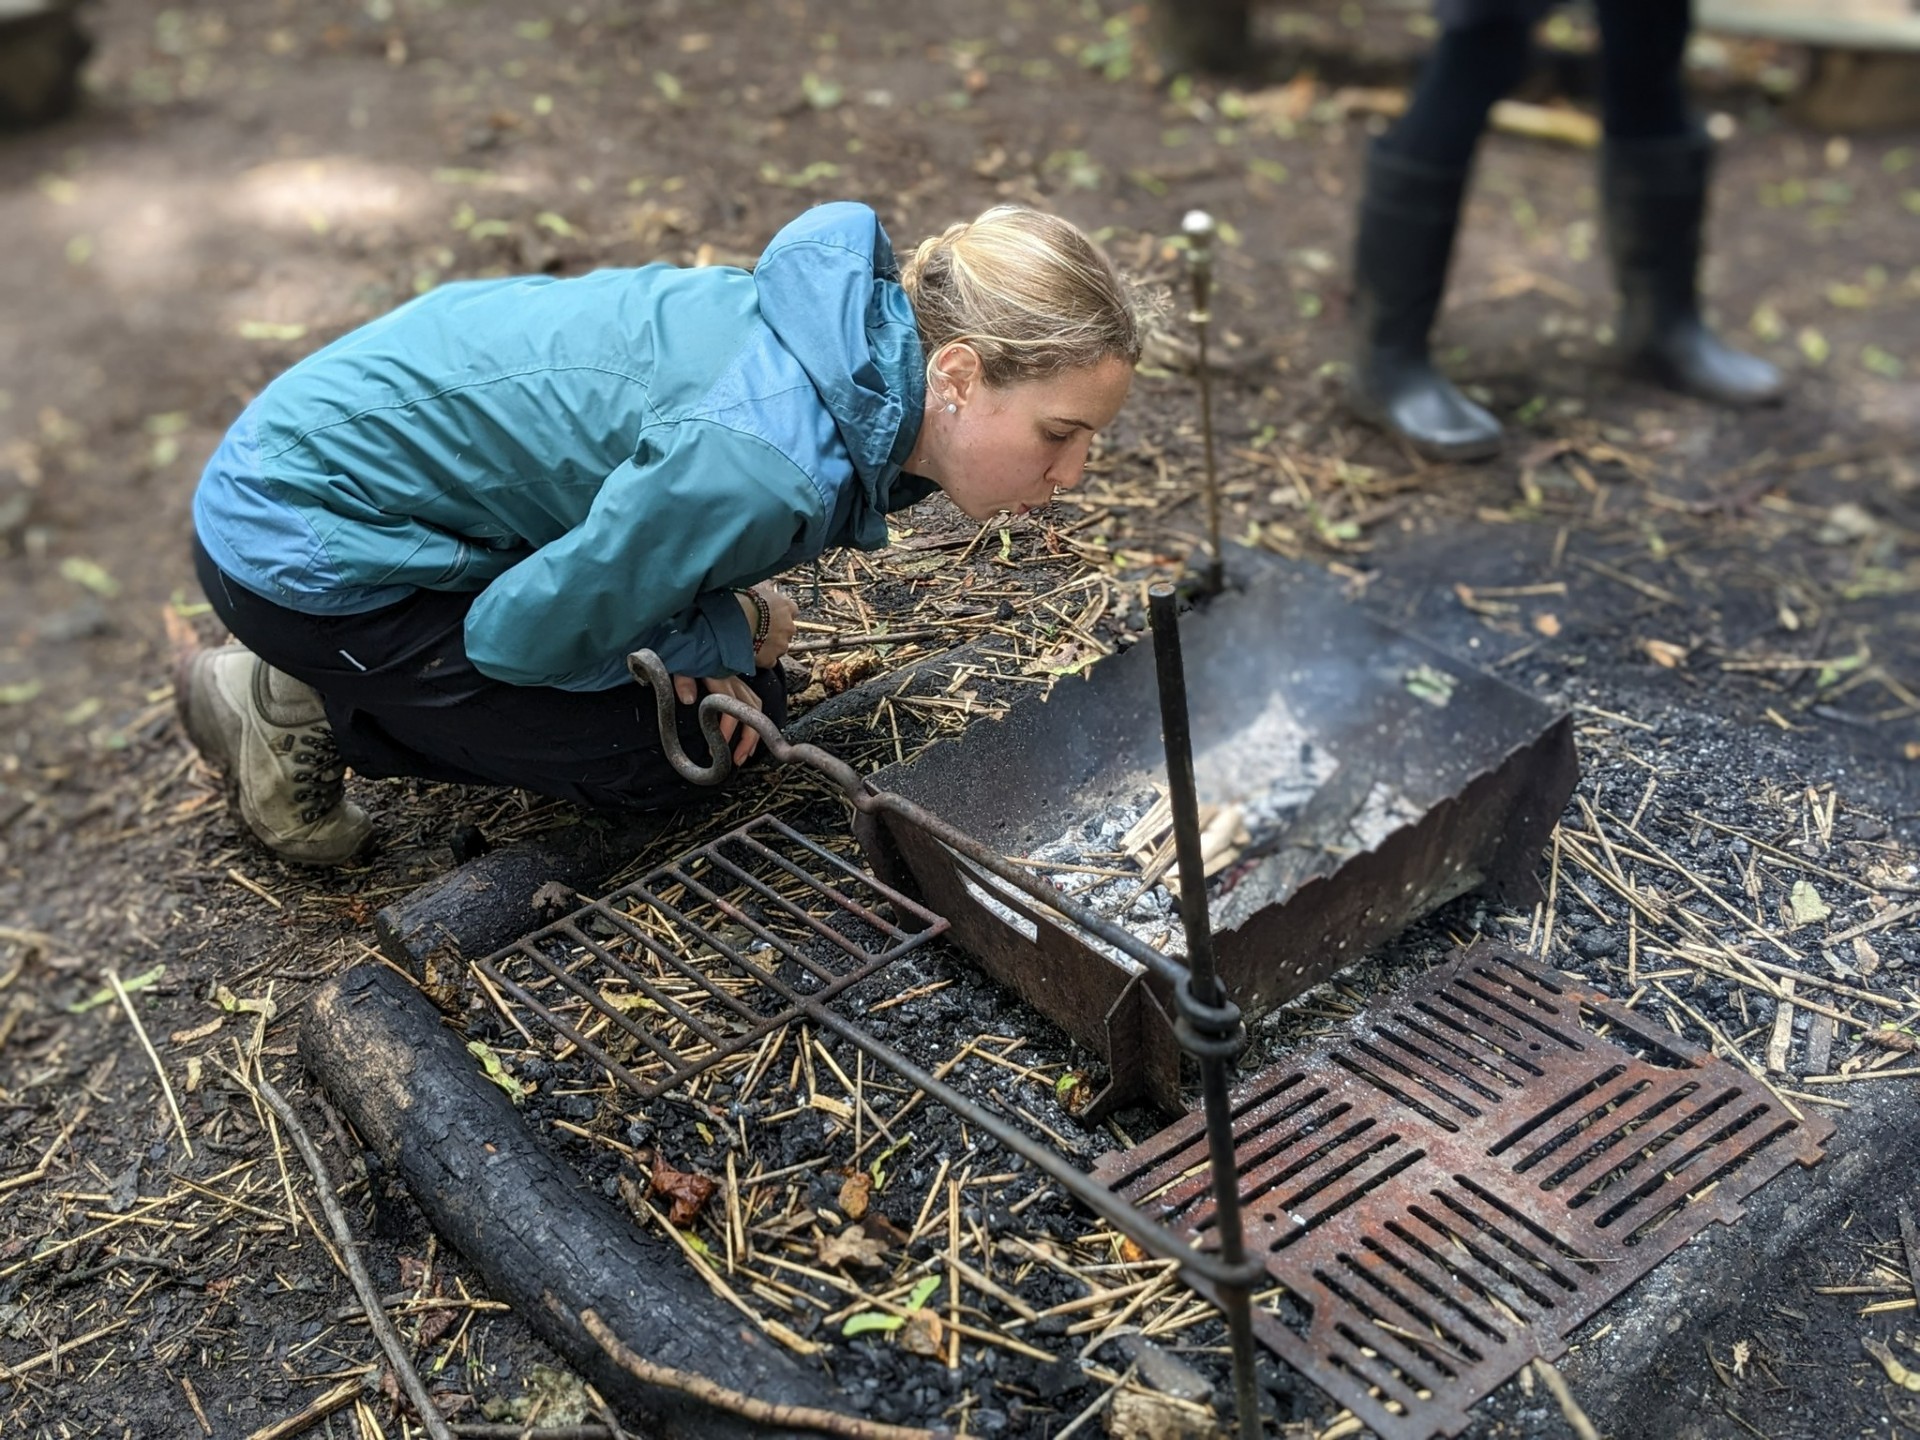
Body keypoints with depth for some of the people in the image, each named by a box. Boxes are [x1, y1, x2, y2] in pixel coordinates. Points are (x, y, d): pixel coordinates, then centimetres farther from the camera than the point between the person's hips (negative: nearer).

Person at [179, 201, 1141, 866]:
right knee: (653, 762, -6)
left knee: (740, 711, 9)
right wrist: (716, 634, -10)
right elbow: (523, 631, -22)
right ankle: (306, 710, 6)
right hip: (304, 532, -8)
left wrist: (726, 614, -8)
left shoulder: (875, 320, -9)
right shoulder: (770, 469, -35)